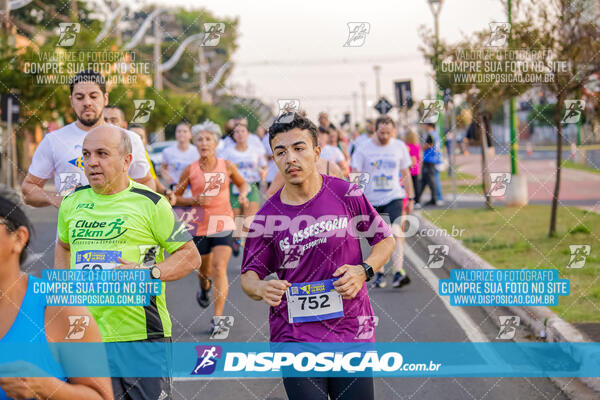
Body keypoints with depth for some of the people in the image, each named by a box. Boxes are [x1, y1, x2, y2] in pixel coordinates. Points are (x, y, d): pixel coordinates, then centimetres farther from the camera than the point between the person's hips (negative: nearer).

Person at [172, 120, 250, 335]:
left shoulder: (227, 166, 1)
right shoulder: (190, 170, -1)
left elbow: (243, 184, 18)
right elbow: (176, 197, 7)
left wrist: (243, 194, -4)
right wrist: (195, 201, -11)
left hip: (223, 223, -1)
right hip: (199, 225, 1)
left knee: (219, 268, -15)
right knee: (204, 270, 13)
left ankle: (218, 317, -13)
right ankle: (204, 289, 52)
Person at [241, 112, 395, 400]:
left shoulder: (347, 194, -1)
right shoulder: (267, 217, -2)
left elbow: (385, 239, 10)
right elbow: (249, 276, 5)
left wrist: (363, 271, -8)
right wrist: (261, 288, -18)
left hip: (352, 334, 1)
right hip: (295, 339, -1)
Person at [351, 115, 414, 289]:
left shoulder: (399, 147, 4)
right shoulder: (364, 149, -3)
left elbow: (406, 174, 13)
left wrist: (410, 199, 12)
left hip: (394, 198, 0)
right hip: (371, 200, 0)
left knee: (396, 231, -21)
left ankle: (398, 272, -27)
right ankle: (379, 274, 25)